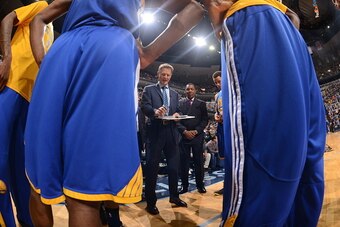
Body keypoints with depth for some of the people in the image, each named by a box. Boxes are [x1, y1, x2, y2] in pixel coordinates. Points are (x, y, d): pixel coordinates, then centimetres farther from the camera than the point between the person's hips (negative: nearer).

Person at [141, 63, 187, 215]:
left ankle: (174, 197, 28)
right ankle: (151, 202, 13)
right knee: (152, 167, 2)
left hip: (171, 132, 5)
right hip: (155, 132, -4)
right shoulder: (149, 89, 5)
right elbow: (144, 106, -10)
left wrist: (177, 115, -9)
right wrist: (155, 111, -31)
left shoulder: (175, 94, 20)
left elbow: (177, 111, 15)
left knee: (174, 166, 10)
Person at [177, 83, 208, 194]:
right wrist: (184, 131, -10)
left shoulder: (201, 103, 11)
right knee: (184, 161, 1)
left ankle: (200, 185, 15)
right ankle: (184, 186, 10)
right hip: (183, 136, 0)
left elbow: (205, 120, 4)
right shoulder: (180, 102, 10)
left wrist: (196, 131, -9)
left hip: (197, 136, 0)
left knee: (199, 161, 3)